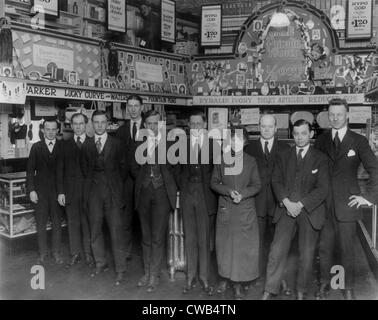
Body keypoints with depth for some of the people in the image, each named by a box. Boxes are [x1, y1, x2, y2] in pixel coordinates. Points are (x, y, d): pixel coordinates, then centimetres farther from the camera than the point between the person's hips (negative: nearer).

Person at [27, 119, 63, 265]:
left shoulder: (62, 147, 2)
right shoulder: (36, 147, 5)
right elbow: (30, 170, 4)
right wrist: (31, 190, -4)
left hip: (57, 190, -1)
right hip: (40, 191, 1)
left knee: (57, 224, 6)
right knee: (41, 224, 7)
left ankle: (57, 253, 19)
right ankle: (43, 254, 19)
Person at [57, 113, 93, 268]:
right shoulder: (65, 145, 8)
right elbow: (60, 169, 7)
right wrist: (60, 192, 0)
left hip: (89, 190, -2)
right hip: (70, 190, 2)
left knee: (88, 223, 4)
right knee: (73, 223, 8)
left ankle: (88, 253, 17)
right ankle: (75, 254, 20)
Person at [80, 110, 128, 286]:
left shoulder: (116, 143, 2)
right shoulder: (86, 144, 8)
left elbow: (123, 167, 6)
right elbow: (84, 167, 12)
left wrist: (116, 184, 6)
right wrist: (91, 182, 7)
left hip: (112, 191, -3)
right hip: (93, 191, 3)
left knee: (116, 230, -4)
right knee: (95, 229, 10)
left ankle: (120, 270, 5)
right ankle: (100, 263, 27)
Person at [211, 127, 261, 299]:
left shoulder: (251, 161, 4)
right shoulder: (221, 160, 6)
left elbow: (257, 185, 4)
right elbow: (214, 183, 5)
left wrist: (243, 193, -14)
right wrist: (228, 191, -12)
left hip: (245, 209, -1)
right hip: (225, 209, 1)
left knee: (244, 246, -1)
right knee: (226, 245, 2)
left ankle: (238, 286, 10)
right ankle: (229, 278, 15)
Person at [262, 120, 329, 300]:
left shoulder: (320, 159, 3)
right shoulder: (283, 157, 11)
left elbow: (322, 189, -4)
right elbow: (276, 181, 3)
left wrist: (300, 204, -14)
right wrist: (287, 202, -12)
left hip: (310, 212, -1)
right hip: (286, 210, 1)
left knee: (306, 255, 6)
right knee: (277, 251, -2)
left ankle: (301, 293, 24)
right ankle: (269, 291, 10)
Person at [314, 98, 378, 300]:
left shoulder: (358, 141, -1)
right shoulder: (321, 140, 7)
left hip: (347, 204, -2)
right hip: (324, 204, 2)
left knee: (347, 249, 8)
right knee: (324, 247, 9)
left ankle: (348, 289, 25)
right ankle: (324, 285, 27)